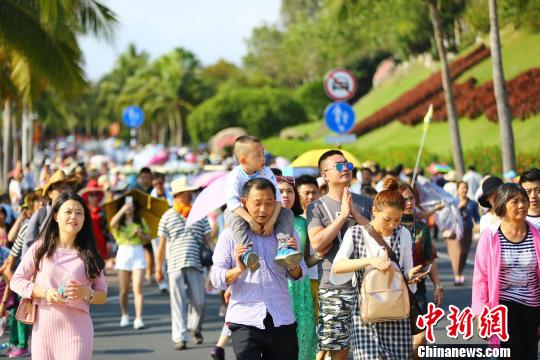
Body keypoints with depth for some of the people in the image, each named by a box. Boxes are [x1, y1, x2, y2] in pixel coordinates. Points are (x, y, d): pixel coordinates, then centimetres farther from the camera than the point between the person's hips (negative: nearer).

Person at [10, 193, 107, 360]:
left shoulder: (89, 254, 6)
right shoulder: (40, 248, 5)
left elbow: (102, 295, 9)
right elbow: (16, 280, 4)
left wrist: (85, 293, -13)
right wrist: (45, 292, -12)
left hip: (76, 329, -1)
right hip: (43, 326, 1)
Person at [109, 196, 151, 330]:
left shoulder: (140, 221, 11)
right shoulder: (119, 221, 6)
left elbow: (148, 238, 11)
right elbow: (112, 223, -17)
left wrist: (141, 234, -8)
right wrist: (122, 210, -20)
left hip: (138, 253, 0)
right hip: (123, 252, 0)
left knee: (138, 288, -10)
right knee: (124, 289, 5)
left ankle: (138, 318, -13)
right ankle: (124, 316, 22)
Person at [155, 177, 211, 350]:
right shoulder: (168, 216, 7)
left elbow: (207, 239, 13)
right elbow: (162, 244, 9)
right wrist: (158, 268, 9)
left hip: (195, 264, 1)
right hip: (175, 265, -1)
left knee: (199, 302, 1)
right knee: (178, 303, -3)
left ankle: (196, 329, 27)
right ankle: (180, 338, -1)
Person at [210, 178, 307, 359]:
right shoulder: (230, 235, 2)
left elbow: (298, 275, 13)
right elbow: (216, 279, -2)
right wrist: (238, 270, -21)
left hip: (282, 321, 3)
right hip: (245, 322, -3)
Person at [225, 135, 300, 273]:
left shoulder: (267, 172, -10)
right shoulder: (235, 176, -19)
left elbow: (276, 198, -15)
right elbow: (232, 202, -29)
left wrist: (271, 221, -29)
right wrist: (251, 220, -39)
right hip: (243, 212, -3)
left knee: (287, 213, -17)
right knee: (233, 216, -35)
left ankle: (283, 248, -35)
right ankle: (247, 252, -50)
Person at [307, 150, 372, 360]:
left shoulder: (365, 203, 12)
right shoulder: (317, 207, 2)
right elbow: (318, 244, -12)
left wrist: (355, 213, -8)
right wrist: (343, 215, -12)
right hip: (334, 288, -3)